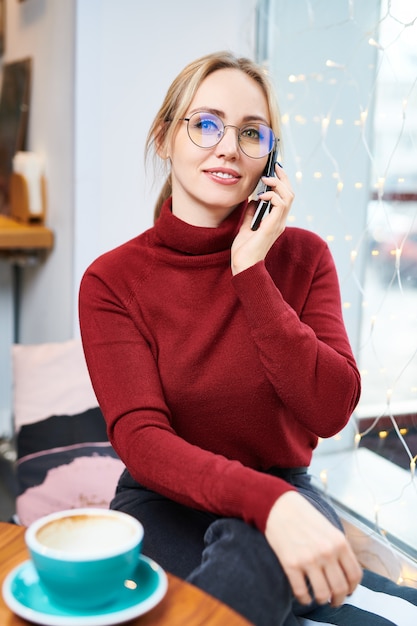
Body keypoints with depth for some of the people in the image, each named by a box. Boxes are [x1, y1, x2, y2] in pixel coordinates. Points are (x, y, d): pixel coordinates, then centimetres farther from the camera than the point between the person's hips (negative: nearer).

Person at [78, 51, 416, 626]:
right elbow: (141, 439, -18)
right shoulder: (112, 281, -8)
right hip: (165, 500, -1)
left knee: (262, 557, -35)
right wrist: (268, 500, -35)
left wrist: (250, 273, -19)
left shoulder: (303, 257, -2)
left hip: (284, 495, 2)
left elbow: (331, 410, -14)